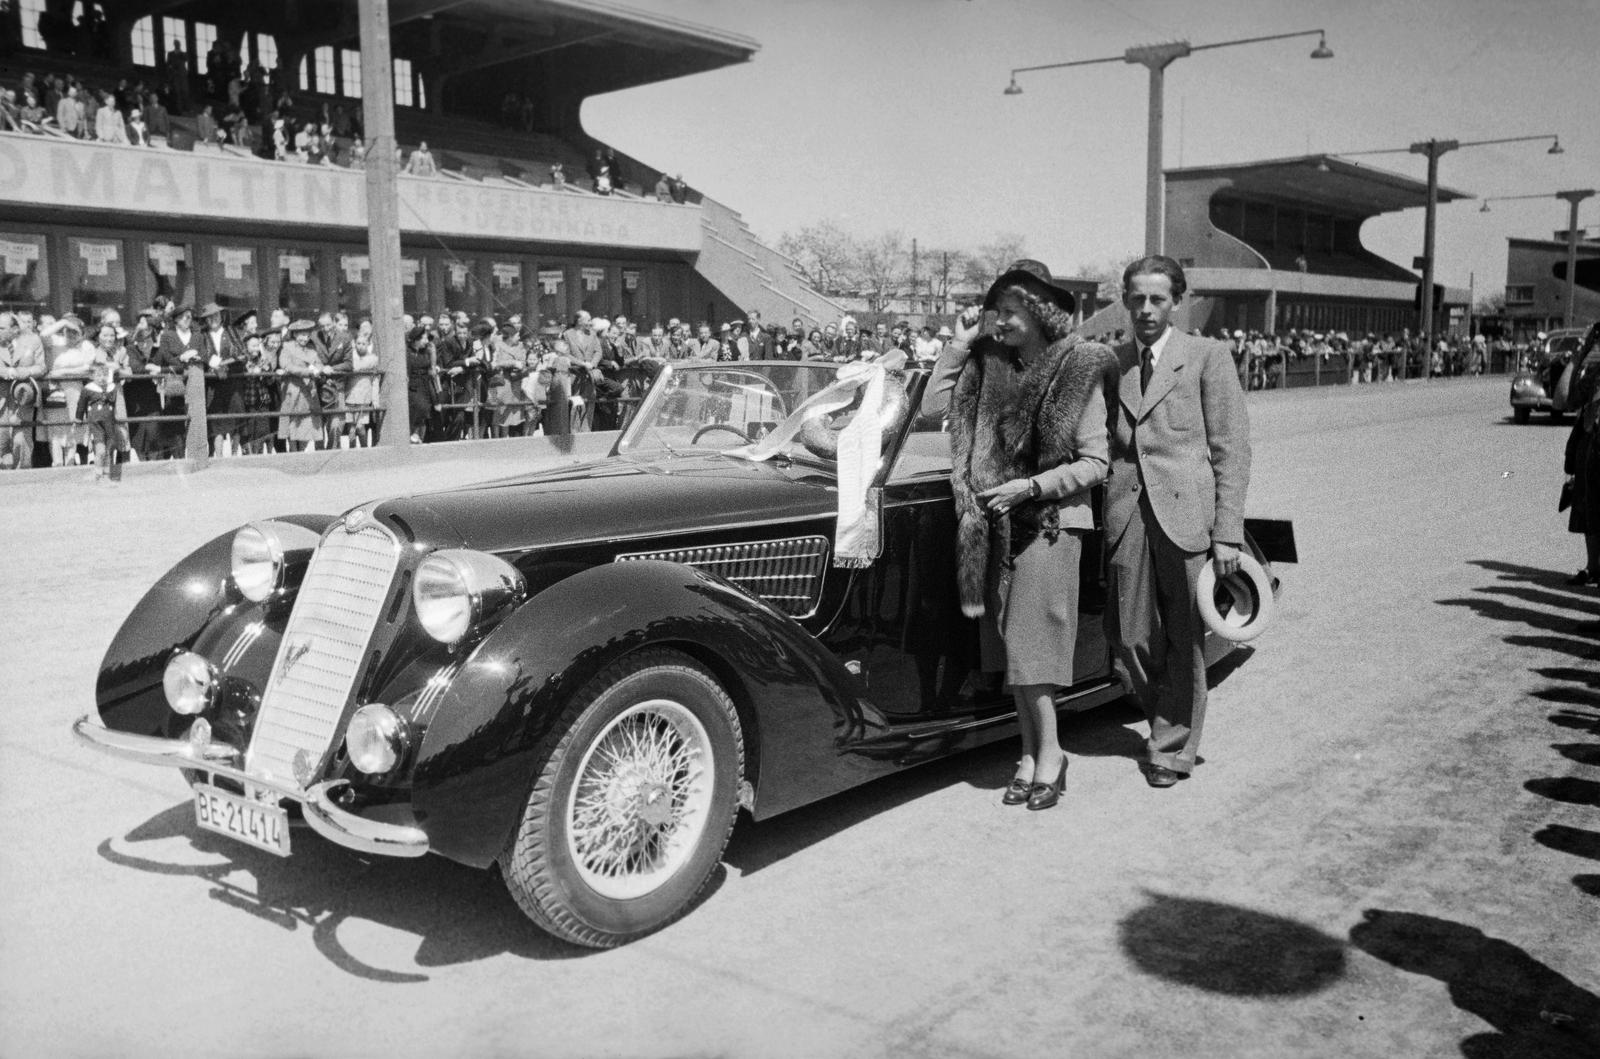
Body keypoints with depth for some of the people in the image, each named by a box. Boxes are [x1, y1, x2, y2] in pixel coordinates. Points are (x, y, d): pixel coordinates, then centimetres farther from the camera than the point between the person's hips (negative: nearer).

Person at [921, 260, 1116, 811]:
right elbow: (933, 407, 4)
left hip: (1051, 522, -5)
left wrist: (1030, 486, -16)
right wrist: (958, 345, 0)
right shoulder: (988, 364, 7)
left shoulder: (1079, 372, -7)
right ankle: (1030, 753, 17)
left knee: (1030, 645, -9)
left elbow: (1094, 463, -8)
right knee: (1009, 649, 7)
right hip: (995, 522, 5)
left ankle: (1049, 753, 5)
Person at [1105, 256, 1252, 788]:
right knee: (1132, 640, 5)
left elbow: (1231, 449, -1)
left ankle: (1173, 747, 20)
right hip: (1128, 513, 3)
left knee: (1185, 639, 4)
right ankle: (1166, 720, 30)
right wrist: (1106, 522, 5)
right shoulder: (1113, 363, 14)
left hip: (1187, 513, -3)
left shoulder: (1207, 356, 3)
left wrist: (1228, 532, -8)